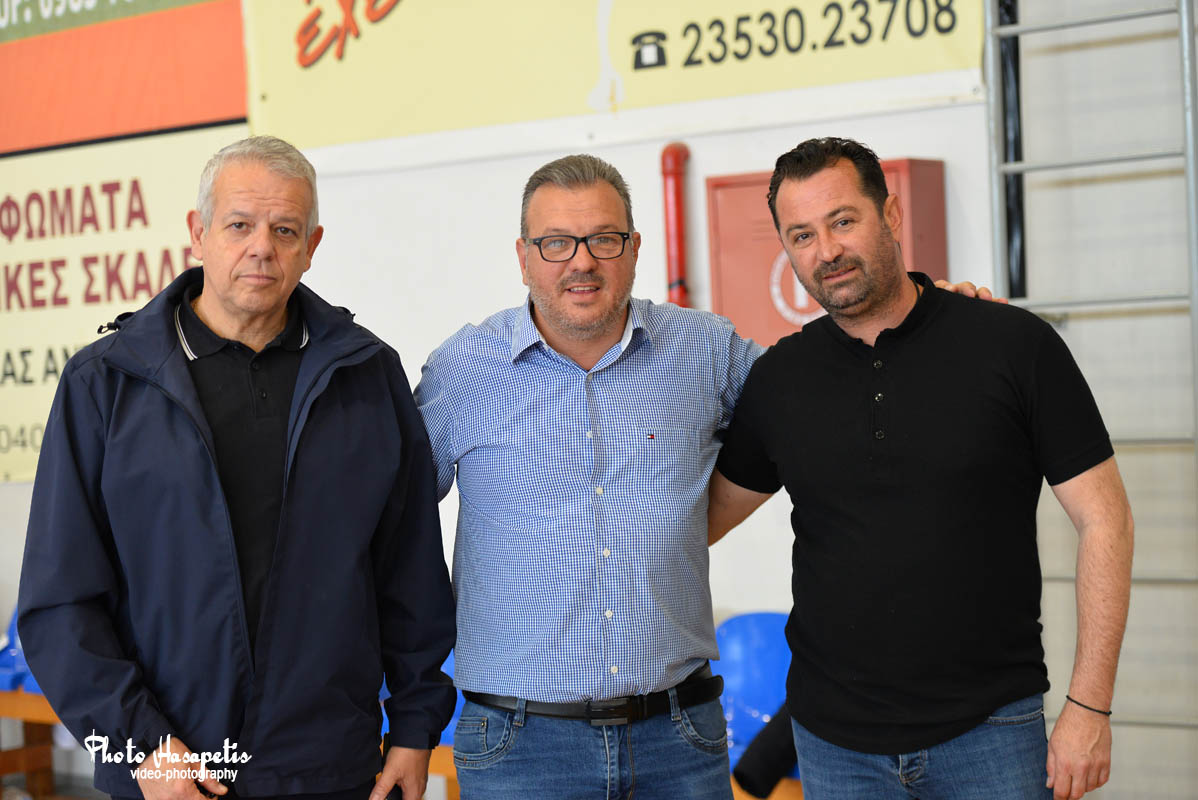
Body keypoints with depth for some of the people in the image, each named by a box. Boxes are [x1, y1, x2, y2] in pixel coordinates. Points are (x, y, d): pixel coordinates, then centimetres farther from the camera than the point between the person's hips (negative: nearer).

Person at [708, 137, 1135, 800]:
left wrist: (1088, 706, -9)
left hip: (990, 731, -2)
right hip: (834, 740, 3)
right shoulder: (778, 379, 3)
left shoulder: (1012, 344, -6)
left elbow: (1103, 519, -5)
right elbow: (704, 517, 15)